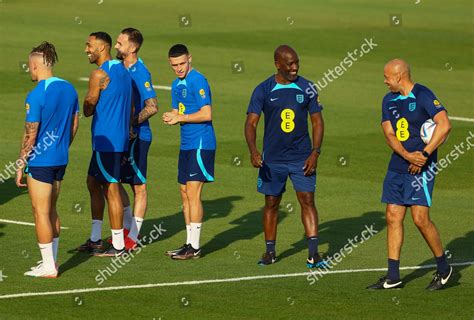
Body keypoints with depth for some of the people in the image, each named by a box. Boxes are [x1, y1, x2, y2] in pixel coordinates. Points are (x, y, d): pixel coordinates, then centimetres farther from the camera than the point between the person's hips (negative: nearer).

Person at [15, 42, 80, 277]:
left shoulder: (36, 95, -17)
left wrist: (21, 165, -8)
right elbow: (74, 124, 13)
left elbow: (31, 135, -16)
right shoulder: (68, 89, 5)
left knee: (41, 212, 0)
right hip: (61, 160, 8)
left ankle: (48, 267, 2)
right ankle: (51, 260, 23)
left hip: (40, 161, -8)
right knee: (51, 210, 18)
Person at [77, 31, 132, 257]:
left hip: (106, 141, -10)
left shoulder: (100, 74, -16)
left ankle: (118, 246, 0)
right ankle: (95, 238, 23)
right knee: (93, 183, 18)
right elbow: (129, 108, 18)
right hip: (119, 137, 10)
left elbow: (87, 110, -13)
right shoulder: (122, 70, 14)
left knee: (111, 189, -4)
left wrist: (88, 102, 8)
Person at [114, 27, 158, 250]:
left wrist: (132, 123, -19)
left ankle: (133, 237, 8)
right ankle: (128, 226, 26)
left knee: (138, 186, 1)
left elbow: (152, 107, -22)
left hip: (137, 136, -9)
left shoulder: (140, 73, -16)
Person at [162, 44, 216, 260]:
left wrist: (180, 118, -12)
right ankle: (189, 243, 16)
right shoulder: (177, 84, 16)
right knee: (185, 193, 10)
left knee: (193, 193, -10)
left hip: (200, 144, -9)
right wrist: (170, 118, -1)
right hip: (186, 145, 9)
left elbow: (206, 114, -19)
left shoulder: (197, 81, -12)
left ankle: (195, 247, -8)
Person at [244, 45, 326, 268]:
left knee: (307, 200, -9)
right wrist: (253, 151, -24)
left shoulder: (307, 88, 0)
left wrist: (315, 153, -6)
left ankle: (313, 253, -10)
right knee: (271, 204, 8)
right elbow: (251, 123, -7)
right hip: (272, 159, 0)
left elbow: (317, 122, 5)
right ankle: (270, 252, 22)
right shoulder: (263, 90, -5)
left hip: (302, 157, 0)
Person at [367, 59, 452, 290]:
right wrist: (408, 155, -15)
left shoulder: (423, 95, -11)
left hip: (421, 168, -7)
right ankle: (393, 277, 9)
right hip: (397, 166, 7)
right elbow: (389, 134, 3)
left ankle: (443, 268, 6)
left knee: (420, 218, -12)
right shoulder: (389, 100, 11)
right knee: (393, 217, 4)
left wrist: (424, 154, -21)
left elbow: (444, 125, -20)